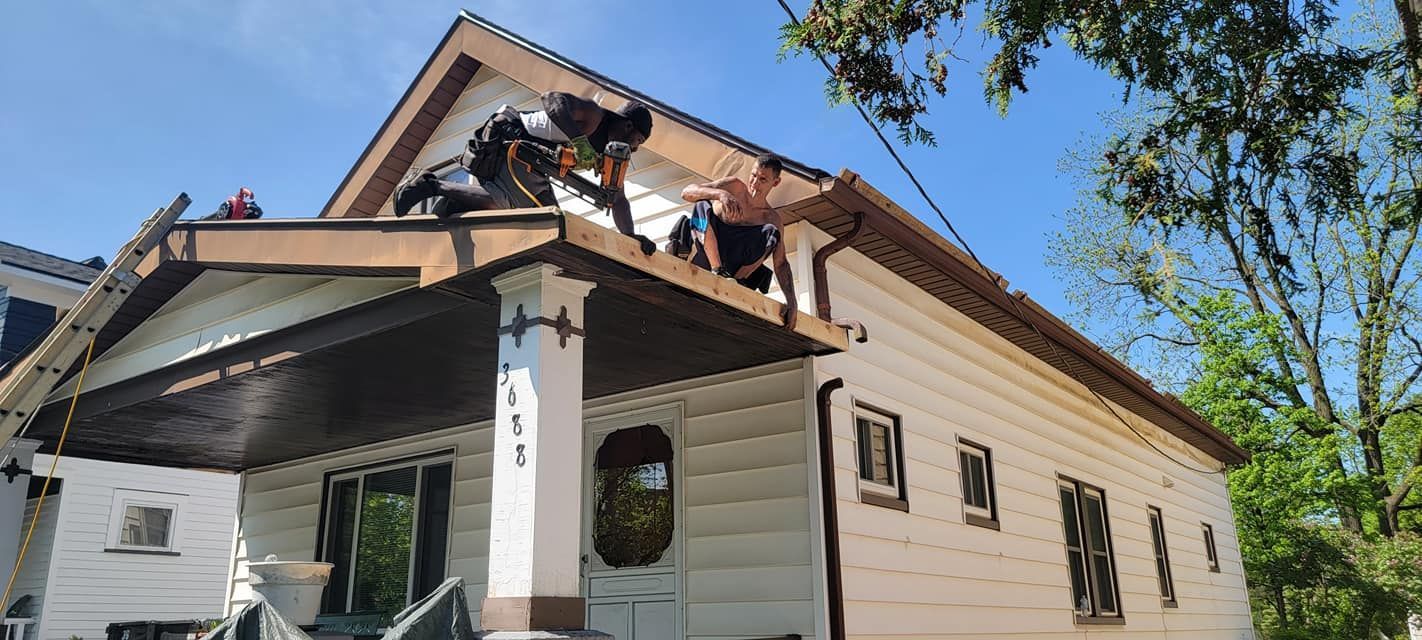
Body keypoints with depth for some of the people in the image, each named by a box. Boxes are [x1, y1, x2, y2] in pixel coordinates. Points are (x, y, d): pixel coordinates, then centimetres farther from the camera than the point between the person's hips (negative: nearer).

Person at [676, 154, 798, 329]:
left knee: (771, 233, -18)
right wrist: (720, 194, -30)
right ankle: (717, 269, -32)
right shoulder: (734, 186, 1)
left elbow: (781, 263, 3)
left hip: (730, 265, 1)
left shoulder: (772, 219, 5)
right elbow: (687, 193, -10)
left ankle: (738, 280, -21)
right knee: (703, 205, -28)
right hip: (701, 251, -1)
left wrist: (792, 302, -10)